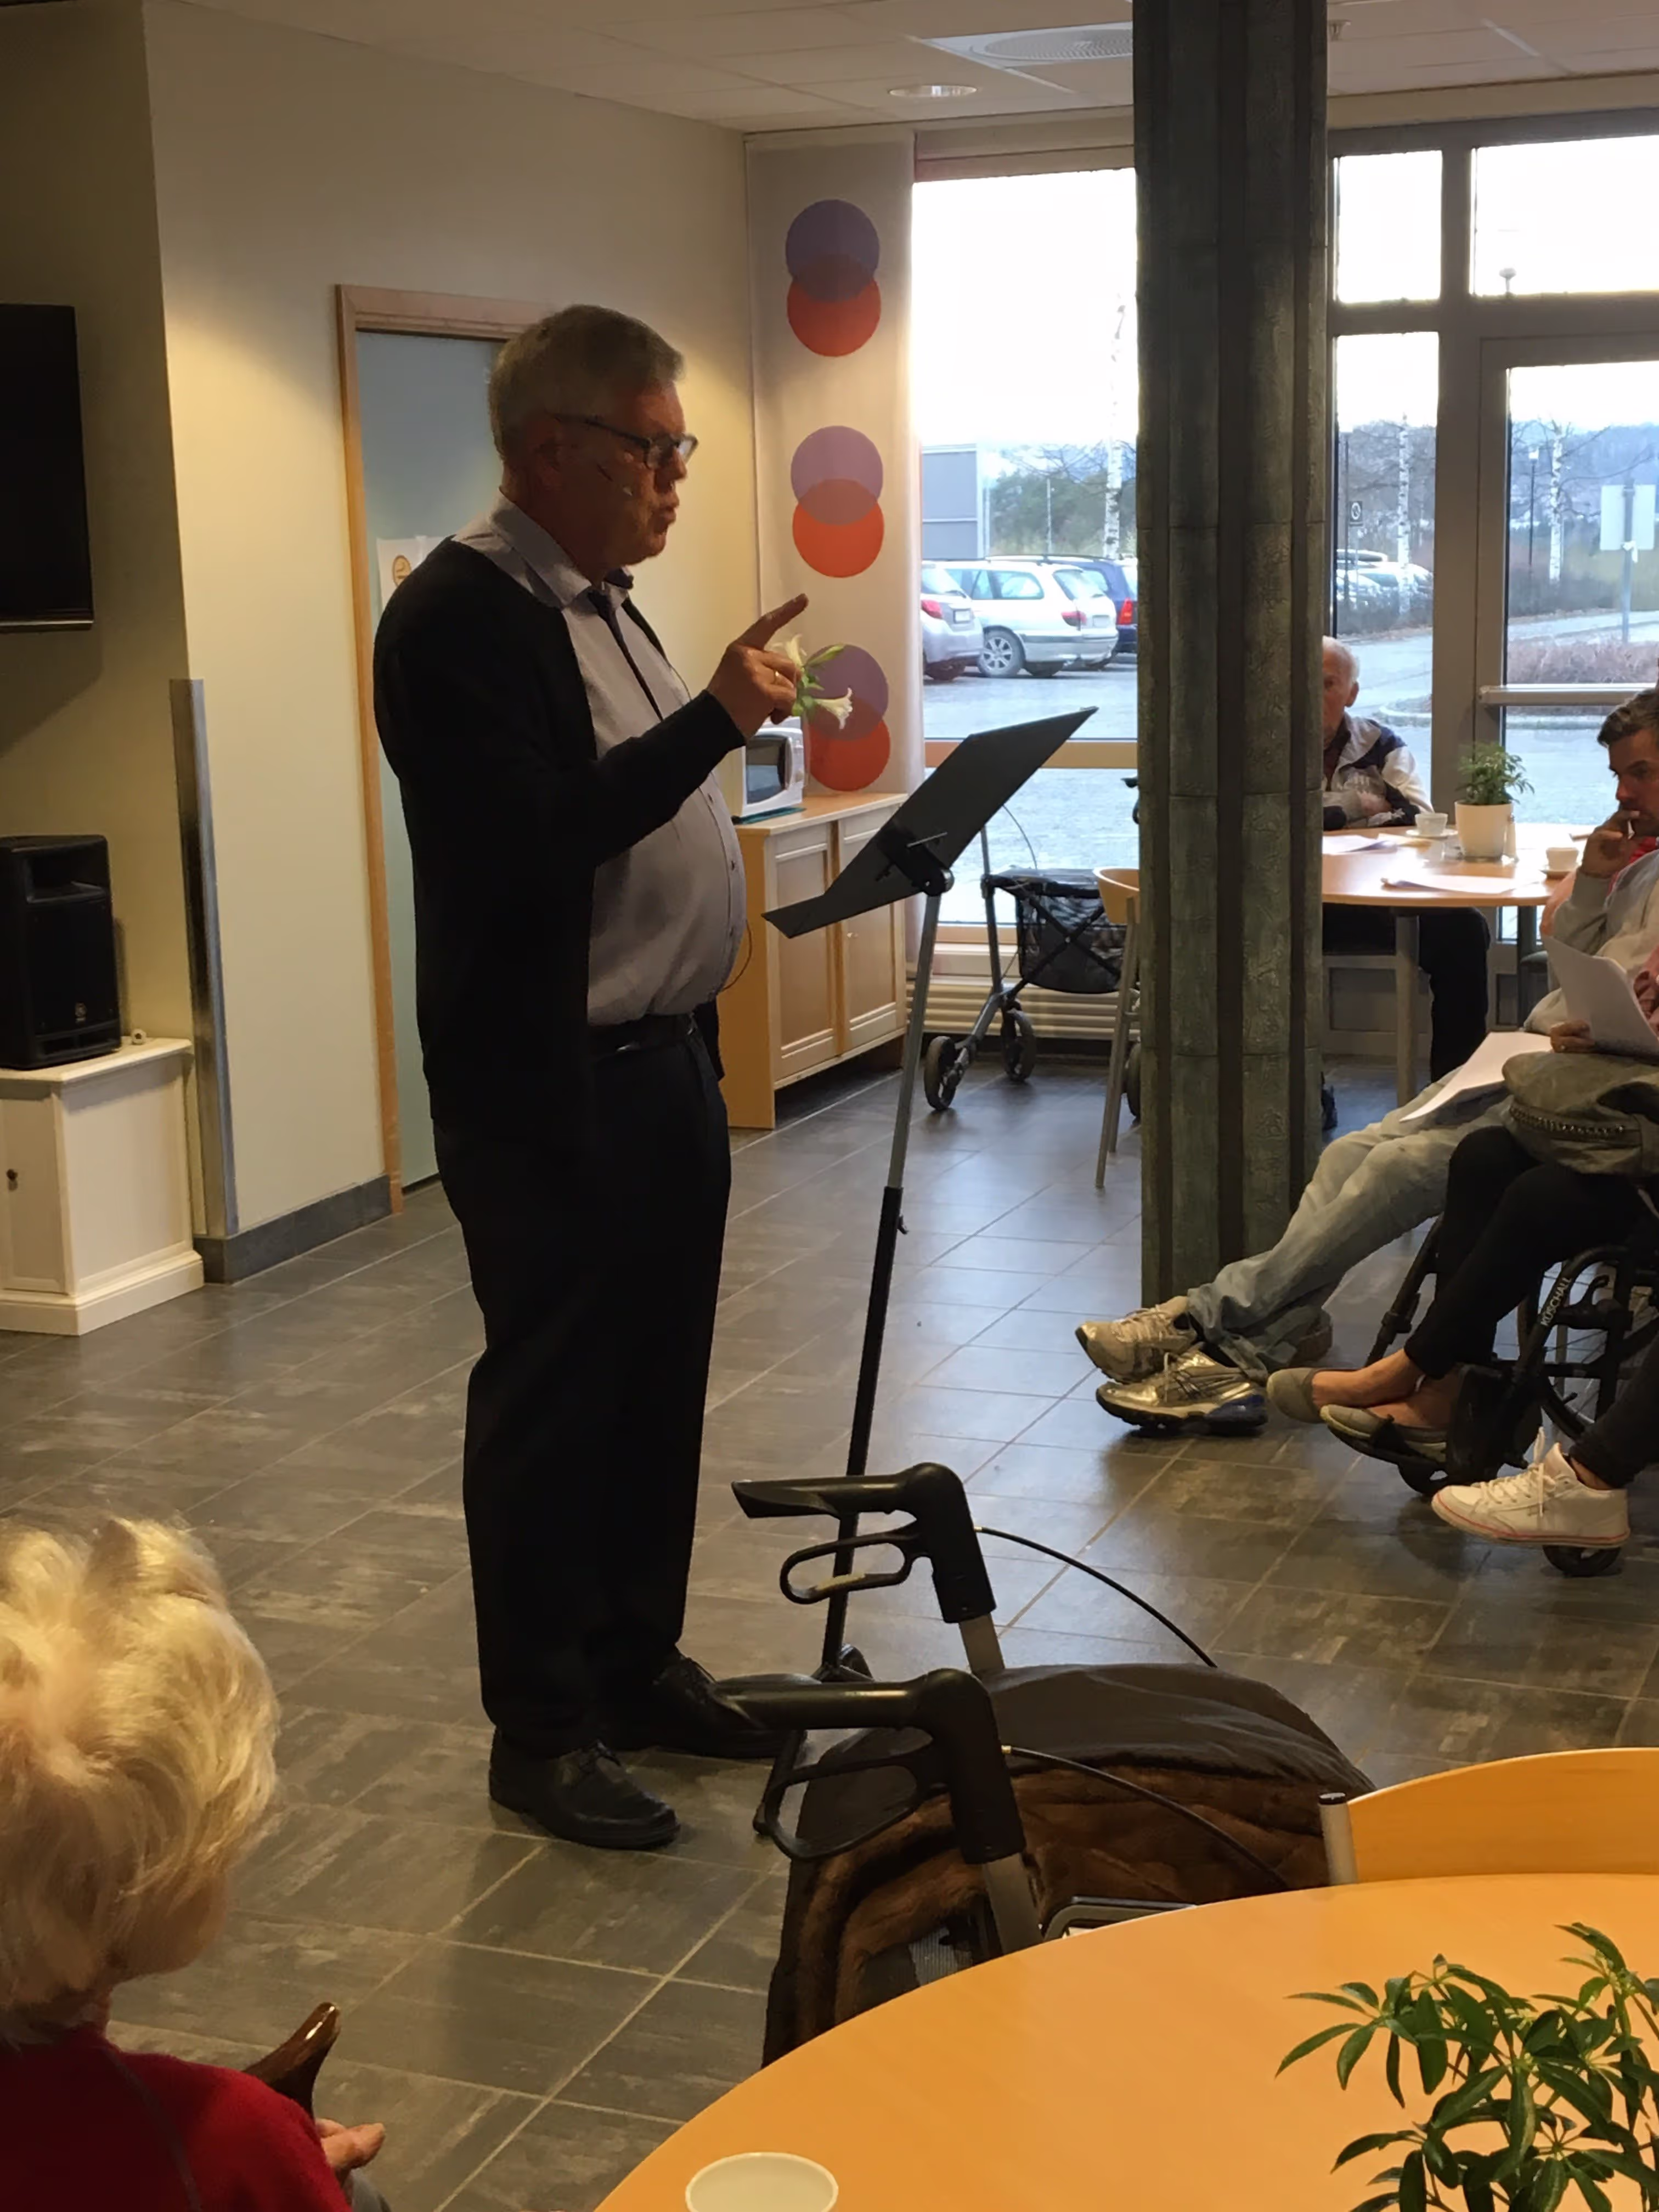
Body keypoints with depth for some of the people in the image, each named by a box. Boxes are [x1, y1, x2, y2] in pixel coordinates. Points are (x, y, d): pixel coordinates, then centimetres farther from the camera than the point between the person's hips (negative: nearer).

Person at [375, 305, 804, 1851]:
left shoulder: (597, 603, 13)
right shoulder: (461, 616, -16)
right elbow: (532, 843, -26)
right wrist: (714, 722, -25)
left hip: (663, 1065, 9)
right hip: (551, 1091, -9)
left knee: (656, 1386, 16)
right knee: (550, 1404, 2)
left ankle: (639, 1663, 31)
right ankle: (540, 1728, 15)